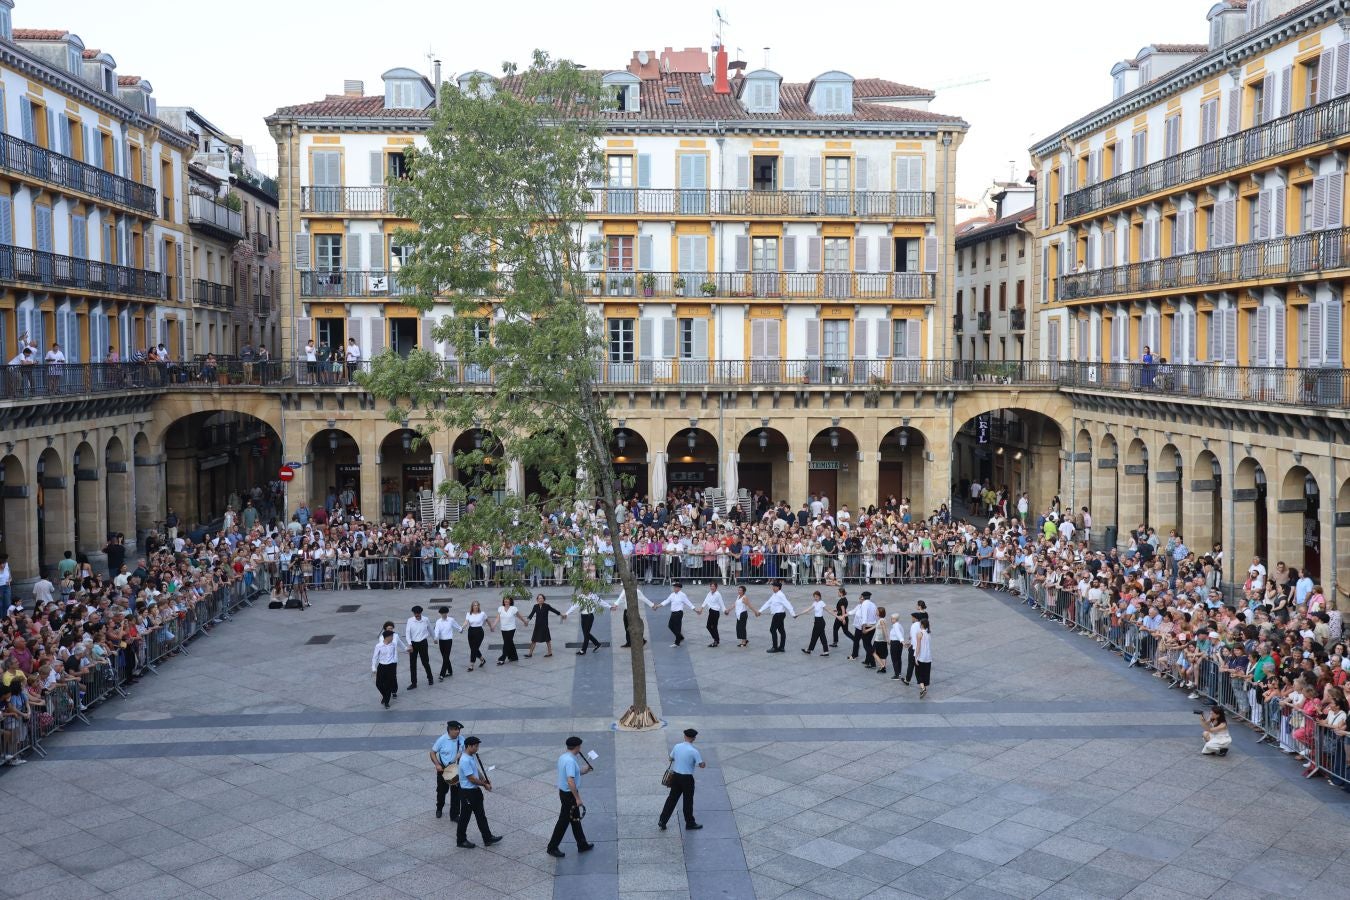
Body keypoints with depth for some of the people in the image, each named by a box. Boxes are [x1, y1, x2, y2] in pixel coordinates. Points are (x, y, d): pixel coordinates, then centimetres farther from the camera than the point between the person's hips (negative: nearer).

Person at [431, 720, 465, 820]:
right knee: (442, 791, 19)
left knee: (456, 793, 3)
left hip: (456, 770, 1)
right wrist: (437, 764, -20)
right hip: (443, 769, -1)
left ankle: (454, 815, 15)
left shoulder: (461, 740, -9)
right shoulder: (442, 740, -18)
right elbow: (433, 753, -10)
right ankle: (439, 809, 46)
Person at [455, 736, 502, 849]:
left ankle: (488, 838, 24)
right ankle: (461, 840, 21)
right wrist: (484, 784, -12)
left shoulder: (472, 756, 5)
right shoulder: (465, 760, -26)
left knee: (481, 815, 16)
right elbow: (472, 778, -24)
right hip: (467, 792, -10)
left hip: (475, 790, 10)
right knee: (465, 817, 6)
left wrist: (485, 780, -1)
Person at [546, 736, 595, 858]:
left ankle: (582, 845, 30)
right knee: (563, 821, 3)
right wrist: (577, 798, -27)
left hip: (563, 792, 10)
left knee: (575, 819, 19)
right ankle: (552, 847, 13)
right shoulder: (570, 761, -26)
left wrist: (582, 771, 26)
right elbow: (570, 781, -31)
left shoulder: (562, 757, 5)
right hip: (569, 794, -10)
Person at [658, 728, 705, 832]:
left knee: (672, 799, 13)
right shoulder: (694, 751, -18)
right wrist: (704, 764, 8)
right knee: (688, 801, 10)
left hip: (675, 776, 5)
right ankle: (690, 824, 24)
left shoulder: (677, 746, -2)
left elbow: (671, 758, 12)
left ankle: (662, 821, 14)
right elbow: (701, 765, -14)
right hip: (687, 778, -5)